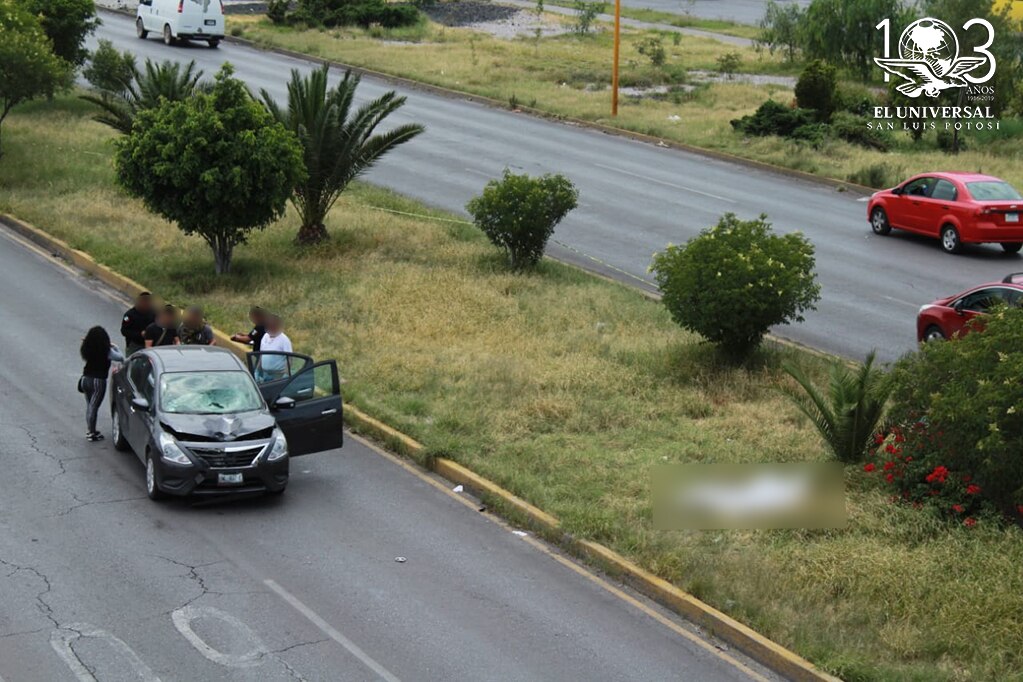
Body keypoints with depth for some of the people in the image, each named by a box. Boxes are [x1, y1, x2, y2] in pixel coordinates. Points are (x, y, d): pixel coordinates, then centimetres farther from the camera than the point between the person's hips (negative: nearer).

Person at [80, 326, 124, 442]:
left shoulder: (87, 349, 0)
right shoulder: (106, 351, -13)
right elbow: (121, 358, -5)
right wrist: (115, 347, 10)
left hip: (86, 379, 5)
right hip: (98, 381, -5)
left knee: (89, 406, 16)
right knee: (94, 406, -1)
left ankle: (89, 430, 24)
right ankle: (91, 433, 4)